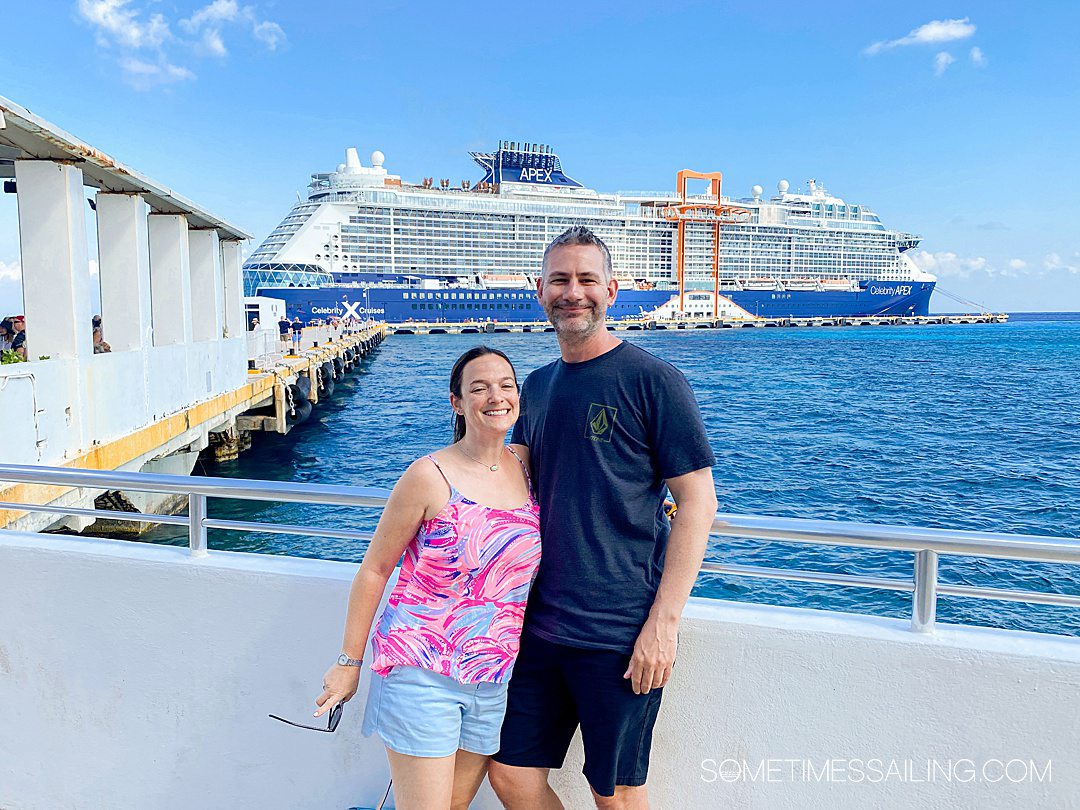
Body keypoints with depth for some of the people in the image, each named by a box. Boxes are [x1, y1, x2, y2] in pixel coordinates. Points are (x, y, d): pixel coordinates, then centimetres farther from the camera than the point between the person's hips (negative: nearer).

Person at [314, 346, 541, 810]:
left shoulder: (527, 464, 2)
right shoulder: (430, 476, -13)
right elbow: (374, 570, -5)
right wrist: (349, 662, -2)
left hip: (495, 679, 5)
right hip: (421, 673, -5)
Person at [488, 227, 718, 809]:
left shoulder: (651, 380, -9)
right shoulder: (536, 387, 10)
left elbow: (698, 501, -11)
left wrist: (663, 621, -16)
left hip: (621, 634, -6)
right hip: (538, 625, 6)